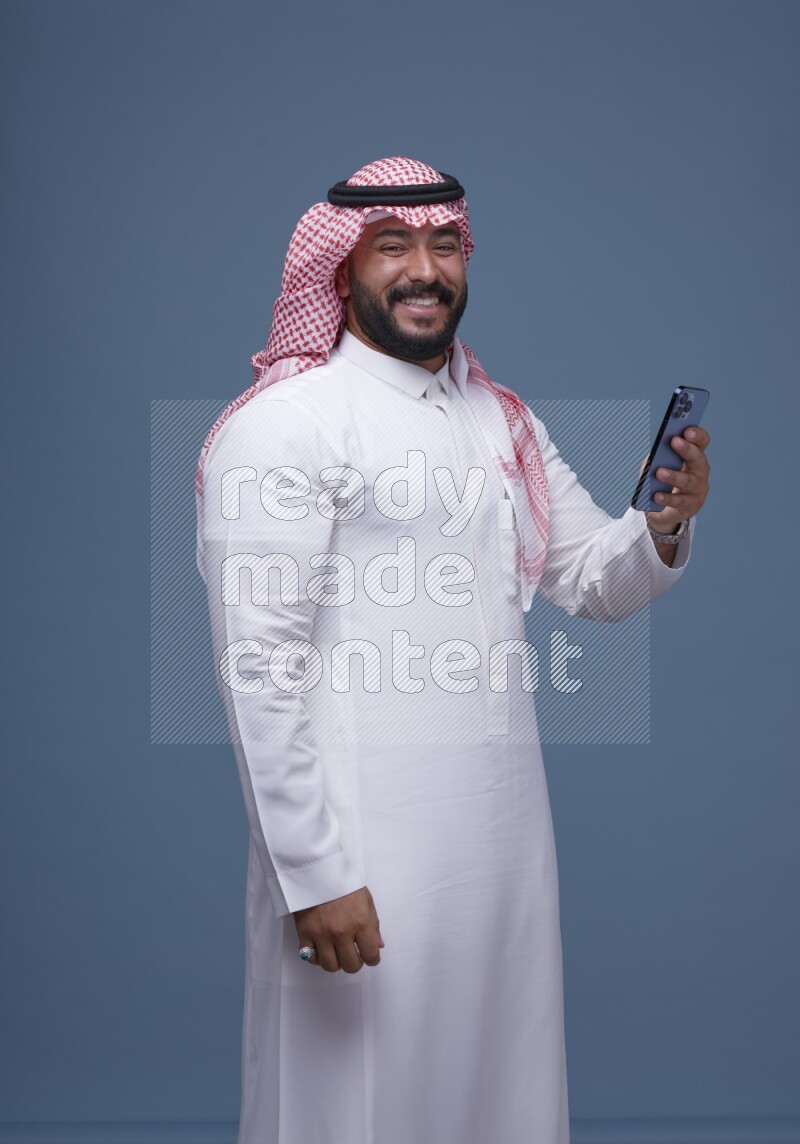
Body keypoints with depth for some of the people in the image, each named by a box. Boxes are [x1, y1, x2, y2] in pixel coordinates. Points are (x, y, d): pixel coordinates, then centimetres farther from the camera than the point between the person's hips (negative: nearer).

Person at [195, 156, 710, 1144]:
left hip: (508, 832, 7)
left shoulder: (503, 420, 14)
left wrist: (664, 527, -8)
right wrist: (315, 875, -18)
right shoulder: (283, 425, -10)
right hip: (363, 847, -7)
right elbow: (259, 665, -15)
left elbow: (594, 582, 14)